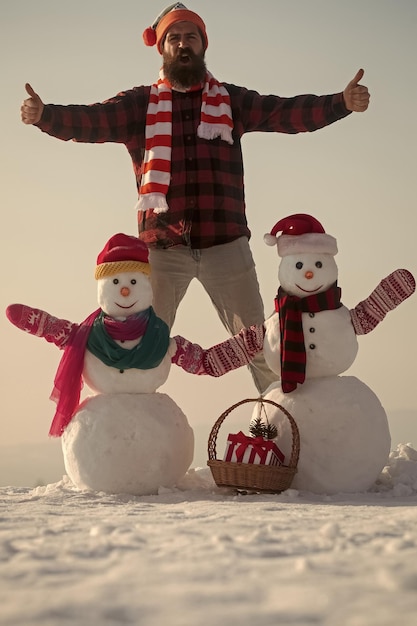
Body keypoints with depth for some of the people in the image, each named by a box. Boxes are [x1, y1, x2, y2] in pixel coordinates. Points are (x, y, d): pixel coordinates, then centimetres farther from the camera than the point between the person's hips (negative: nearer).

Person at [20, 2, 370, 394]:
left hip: (225, 243, 1)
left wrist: (342, 103, -14)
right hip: (161, 245, 0)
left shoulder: (230, 101, 13)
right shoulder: (140, 104, 9)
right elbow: (89, 120, -5)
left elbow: (288, 113, 2)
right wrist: (44, 115, -25)